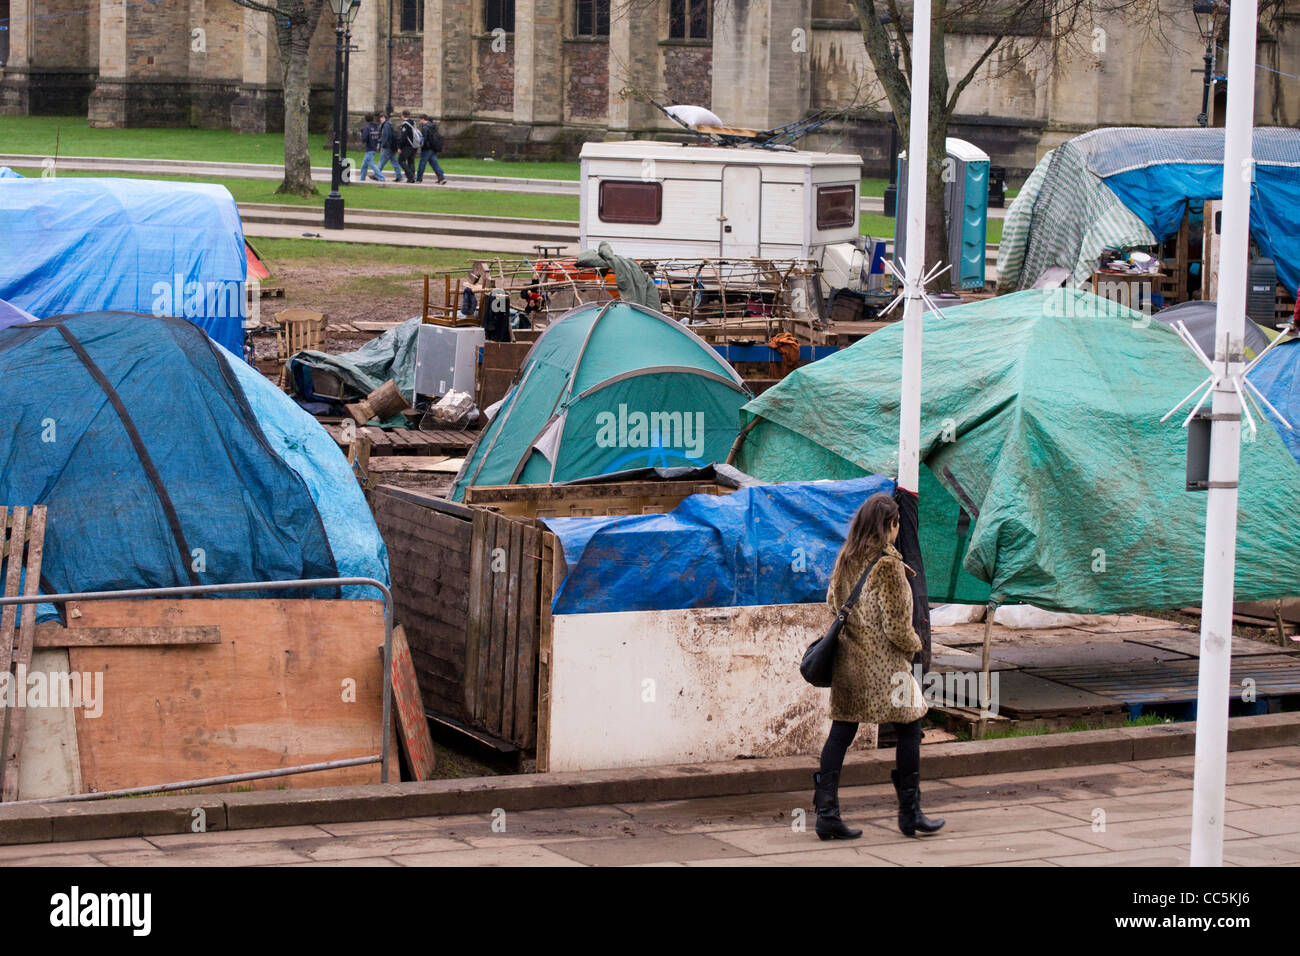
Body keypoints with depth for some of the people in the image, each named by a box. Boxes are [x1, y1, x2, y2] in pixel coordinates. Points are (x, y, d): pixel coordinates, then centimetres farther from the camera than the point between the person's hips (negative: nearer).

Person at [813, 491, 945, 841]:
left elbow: (832, 600, 16)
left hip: (848, 657, 7)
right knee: (909, 728, 7)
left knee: (841, 730, 5)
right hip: (883, 661, -7)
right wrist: (915, 644, 4)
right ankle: (910, 814, 11)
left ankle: (826, 812, 1)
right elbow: (897, 626, -15)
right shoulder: (888, 566, -16)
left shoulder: (845, 560, 5)